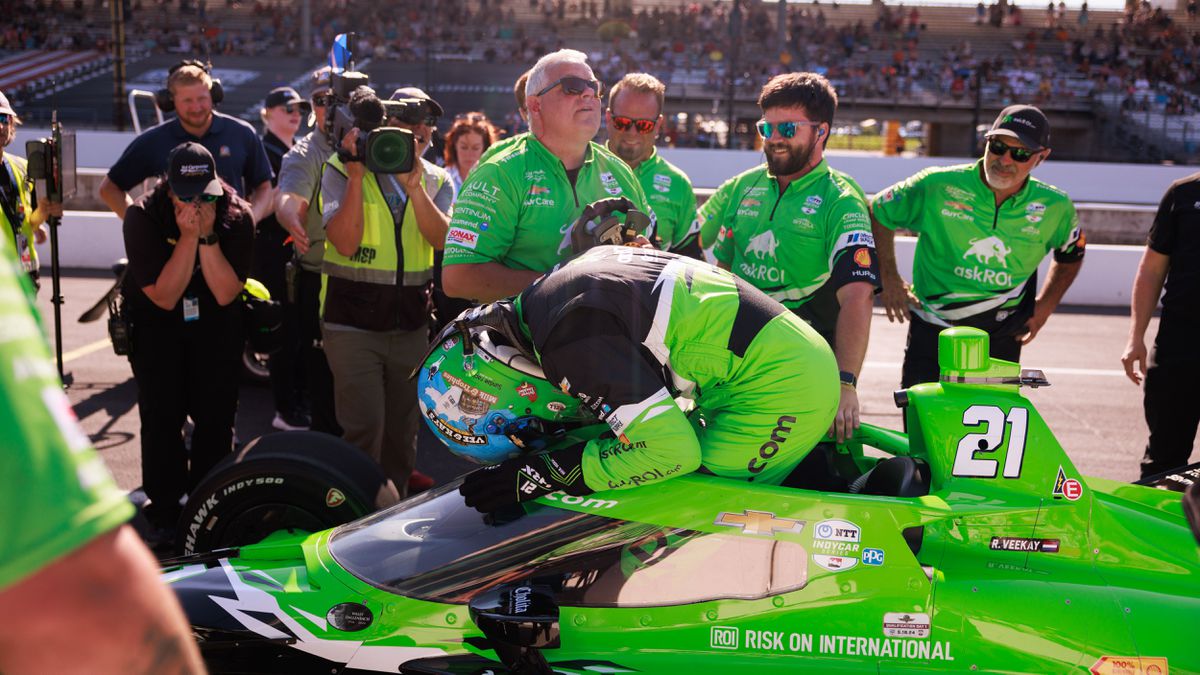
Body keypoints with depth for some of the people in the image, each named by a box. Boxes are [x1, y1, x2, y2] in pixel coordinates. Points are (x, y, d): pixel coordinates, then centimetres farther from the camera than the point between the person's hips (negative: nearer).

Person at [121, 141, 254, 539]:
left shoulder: (236, 215, -17)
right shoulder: (143, 216, -20)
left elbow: (225, 294, -20)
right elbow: (164, 297, -23)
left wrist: (208, 236, -31)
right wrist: (188, 237, -31)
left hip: (216, 321, 1)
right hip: (156, 322, -1)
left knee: (216, 415, -1)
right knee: (162, 414, -6)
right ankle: (164, 510, 6)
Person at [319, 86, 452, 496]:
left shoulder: (436, 181, 9)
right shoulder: (341, 171, -1)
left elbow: (442, 238, -10)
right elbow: (345, 242, -15)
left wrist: (413, 185, -20)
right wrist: (357, 176, -19)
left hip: (411, 322, 4)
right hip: (352, 320, -4)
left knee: (403, 431, 12)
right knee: (365, 429, -10)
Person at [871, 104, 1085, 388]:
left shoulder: (1055, 207, -1)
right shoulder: (938, 186, -10)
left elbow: (1071, 255, 20)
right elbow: (877, 212, 3)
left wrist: (1046, 305, 10)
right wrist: (889, 278, 0)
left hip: (1002, 337, 2)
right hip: (933, 329, -2)